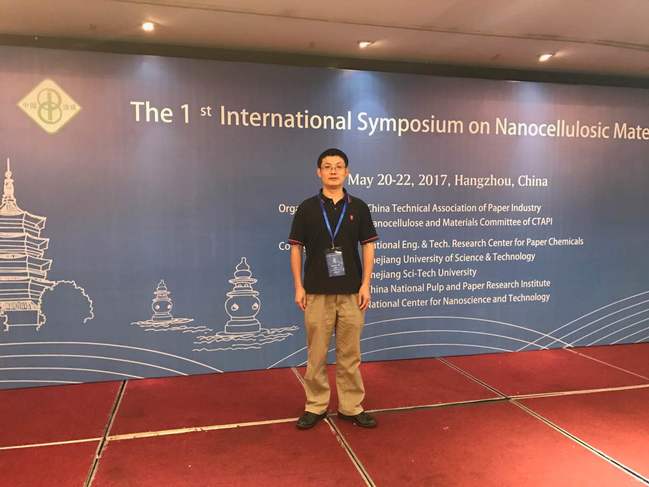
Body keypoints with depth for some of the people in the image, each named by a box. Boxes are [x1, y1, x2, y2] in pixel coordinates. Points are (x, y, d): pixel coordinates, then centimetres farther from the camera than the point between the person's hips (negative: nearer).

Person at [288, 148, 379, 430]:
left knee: (350, 353, 8)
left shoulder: (358, 207, 4)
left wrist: (365, 285, -4)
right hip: (317, 293, 0)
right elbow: (296, 248, 3)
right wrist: (298, 287, -3)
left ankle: (351, 407, 20)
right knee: (316, 353, 6)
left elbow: (368, 247, 3)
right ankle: (316, 406, 20)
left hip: (351, 292, 1)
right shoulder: (307, 208, 2)